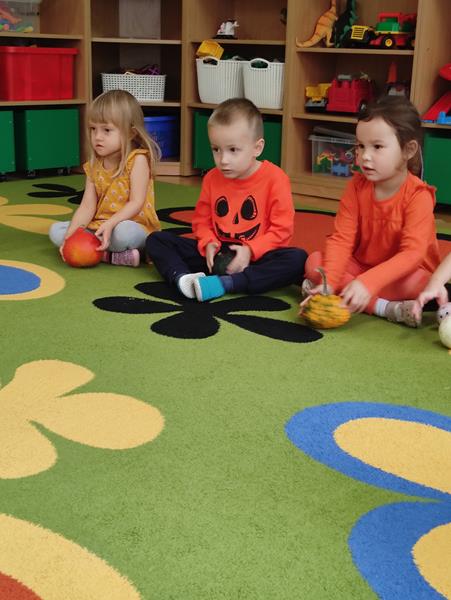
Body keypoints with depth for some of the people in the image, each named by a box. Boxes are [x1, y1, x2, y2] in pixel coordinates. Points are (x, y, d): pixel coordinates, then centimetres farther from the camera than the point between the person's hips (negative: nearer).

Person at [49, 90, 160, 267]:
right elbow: (87, 206, -1)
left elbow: (136, 203, -18)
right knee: (56, 230, -5)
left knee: (122, 231, -41)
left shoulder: (137, 159, -11)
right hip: (98, 227, 7)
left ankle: (94, 251, -13)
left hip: (134, 226, -7)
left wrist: (109, 224, -30)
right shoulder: (93, 166, 6)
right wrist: (70, 235, -16)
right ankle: (106, 253, -20)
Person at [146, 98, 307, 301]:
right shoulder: (212, 178, 2)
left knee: (298, 259, -35)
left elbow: (282, 228, -13)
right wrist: (209, 244, -9)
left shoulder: (274, 178, -10)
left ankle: (223, 284, -39)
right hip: (217, 254, 4)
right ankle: (182, 277, -34)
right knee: (156, 239, -5)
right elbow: (202, 220, 11)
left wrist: (250, 250, -23)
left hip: (255, 256, -3)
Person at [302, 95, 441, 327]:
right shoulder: (356, 187, -8)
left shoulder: (418, 196, -21)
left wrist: (367, 283, -44)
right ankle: (385, 308, -27)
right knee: (314, 261, -19)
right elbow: (341, 239, -13)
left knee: (414, 283, -37)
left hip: (402, 272, -5)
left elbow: (412, 254, -31)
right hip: (362, 265, 5)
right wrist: (329, 283, -31)